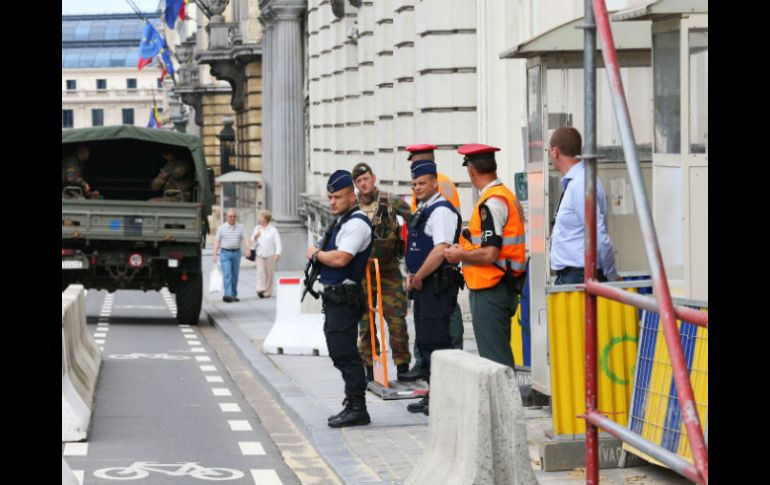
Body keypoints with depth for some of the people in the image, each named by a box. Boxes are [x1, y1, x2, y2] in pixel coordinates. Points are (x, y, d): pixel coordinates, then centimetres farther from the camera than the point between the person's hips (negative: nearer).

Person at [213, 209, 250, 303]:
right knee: (227, 275, -12)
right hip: (225, 253, -2)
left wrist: (248, 248, -21)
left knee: (235, 275, 7)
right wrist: (215, 254, -1)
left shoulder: (241, 227, 5)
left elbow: (245, 238, -4)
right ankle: (228, 295, -21)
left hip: (236, 253, 2)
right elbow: (217, 242, 6)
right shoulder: (221, 228, 3)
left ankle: (234, 295, 16)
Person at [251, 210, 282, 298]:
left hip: (270, 254, -2)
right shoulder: (257, 228, 11)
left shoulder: (273, 230, -1)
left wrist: (278, 253, -16)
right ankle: (260, 289, -23)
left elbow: (277, 242, -5)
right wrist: (255, 236, -5)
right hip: (260, 254, 2)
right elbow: (253, 239, 19)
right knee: (260, 271, -13)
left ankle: (268, 292, 9)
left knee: (270, 273, 1)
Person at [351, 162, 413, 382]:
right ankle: (369, 368, 14)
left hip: (389, 270, -2)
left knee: (396, 319, -5)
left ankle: (402, 366, 3)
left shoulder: (391, 201, -3)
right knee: (364, 321, 6)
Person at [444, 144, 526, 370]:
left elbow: (489, 254, -23)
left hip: (490, 290, -10)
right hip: (503, 288, 10)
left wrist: (460, 255, -7)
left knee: (494, 358, -7)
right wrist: (466, 247, 17)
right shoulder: (507, 196, 14)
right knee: (500, 354, 15)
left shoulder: (491, 203, -17)